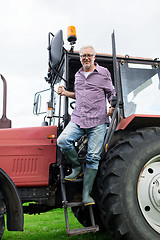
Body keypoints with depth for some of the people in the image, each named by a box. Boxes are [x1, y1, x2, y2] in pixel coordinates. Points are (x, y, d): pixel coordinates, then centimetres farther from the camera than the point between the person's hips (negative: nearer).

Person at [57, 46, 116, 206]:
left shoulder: (103, 72, 7)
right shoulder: (78, 75, 20)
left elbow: (111, 93, 11)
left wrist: (112, 108, -6)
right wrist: (66, 93, 14)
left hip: (98, 122, -3)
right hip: (78, 119, 4)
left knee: (93, 157, -6)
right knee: (62, 141, -23)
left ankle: (86, 194, 3)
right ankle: (76, 167, 3)